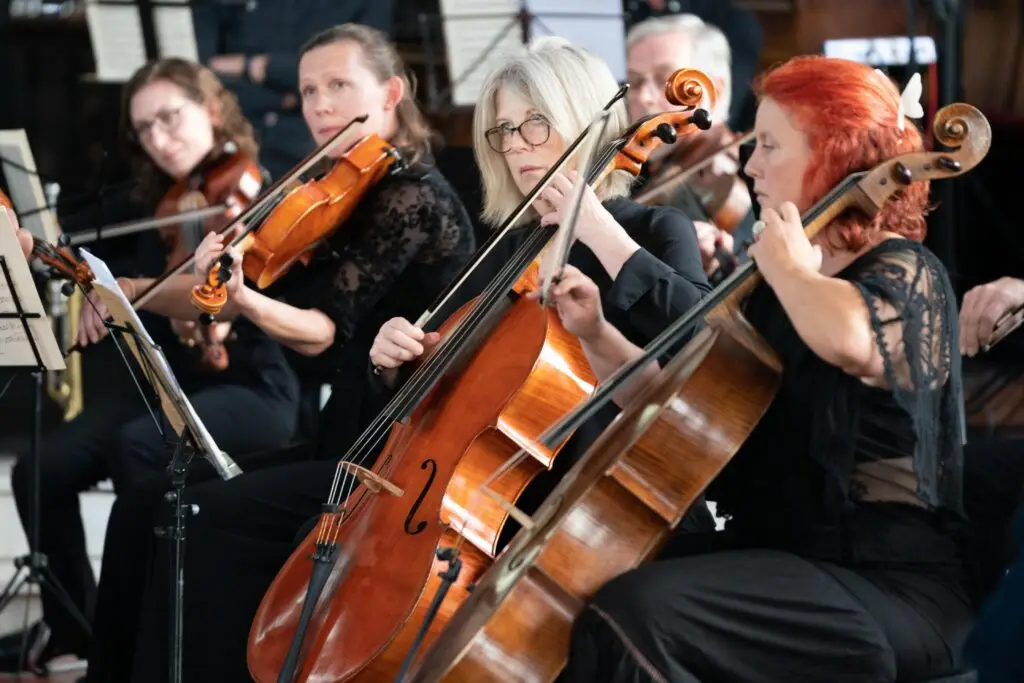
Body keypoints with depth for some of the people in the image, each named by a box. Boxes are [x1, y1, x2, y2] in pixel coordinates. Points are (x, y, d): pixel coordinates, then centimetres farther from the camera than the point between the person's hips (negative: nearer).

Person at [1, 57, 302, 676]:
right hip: (175, 386, 6)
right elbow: (151, 320, 10)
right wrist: (107, 296, -12)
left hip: (258, 391, -6)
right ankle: (73, 624, 9)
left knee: (137, 447, -34)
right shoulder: (162, 208, 11)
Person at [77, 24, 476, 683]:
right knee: (145, 507, -2)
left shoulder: (414, 196, -13)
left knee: (209, 518, -22)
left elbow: (323, 331, -22)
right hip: (343, 436, 9)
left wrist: (247, 300, -42)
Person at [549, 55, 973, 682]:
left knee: (632, 616, -28)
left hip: (889, 586, -9)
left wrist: (787, 265, -19)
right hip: (777, 557, 9)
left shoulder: (905, 275, -11)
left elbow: (848, 341, -38)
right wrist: (598, 336, 7)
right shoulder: (779, 290, 15)